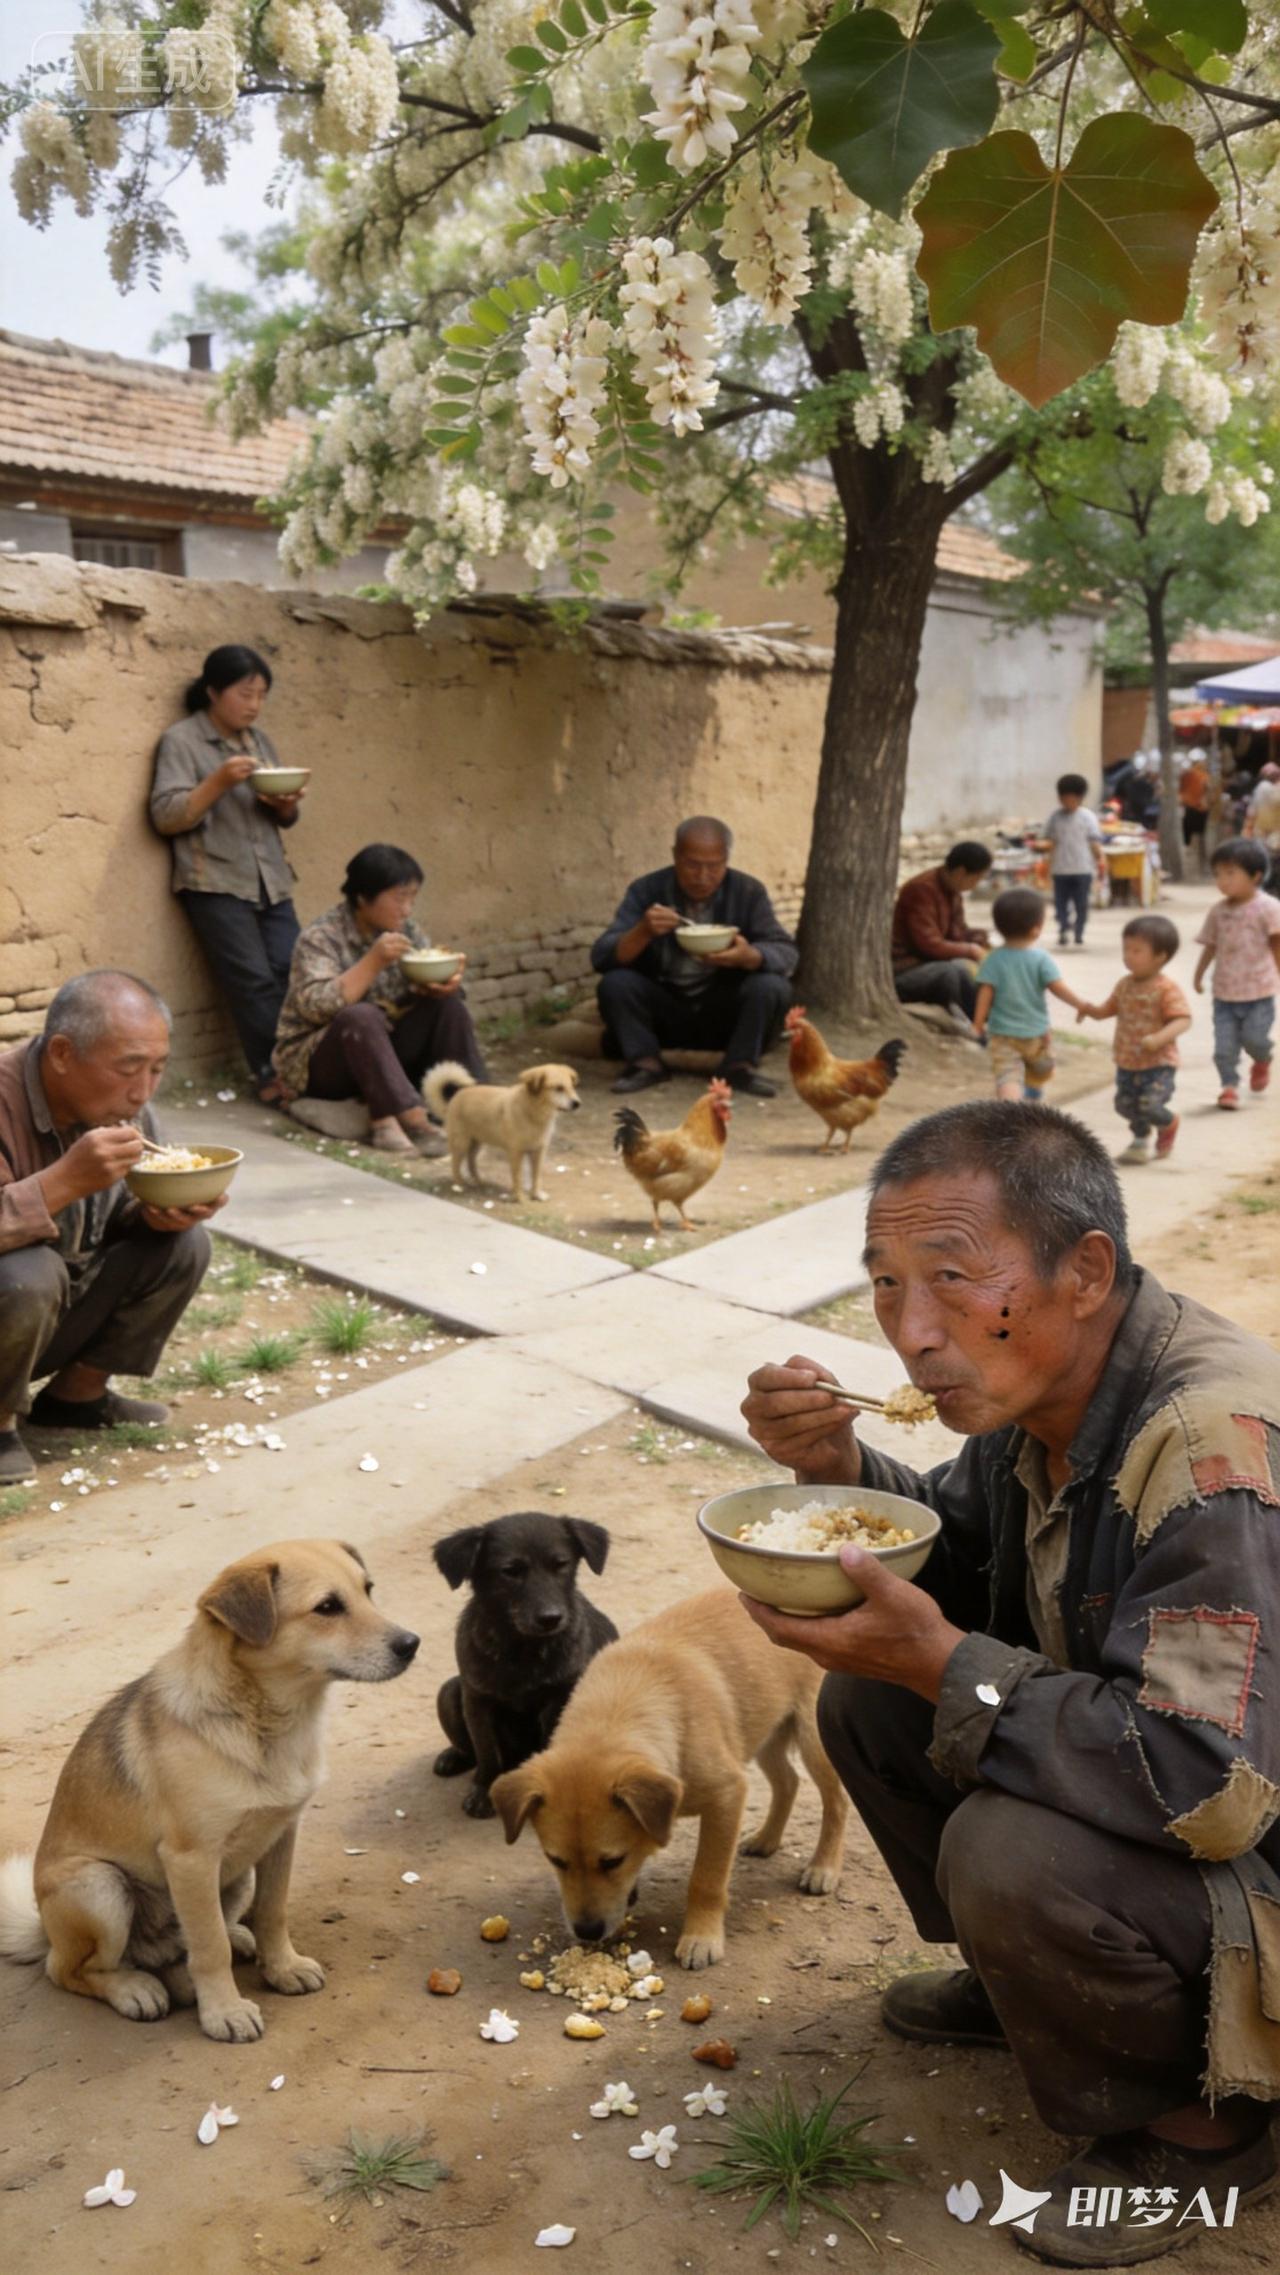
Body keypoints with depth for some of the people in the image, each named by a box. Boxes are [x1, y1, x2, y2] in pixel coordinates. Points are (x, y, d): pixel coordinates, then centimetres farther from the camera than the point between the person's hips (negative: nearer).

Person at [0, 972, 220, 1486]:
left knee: (183, 1246, -10)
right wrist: (66, 1178, -44)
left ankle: (74, 1394, 7)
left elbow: (118, 1211, 5)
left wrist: (161, 1213, -18)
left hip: (62, 1316, 7)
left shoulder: (120, 1102, -8)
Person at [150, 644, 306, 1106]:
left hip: (271, 881, 6)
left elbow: (284, 819, 20)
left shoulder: (259, 740, 17)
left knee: (293, 975, -9)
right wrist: (220, 781, -19)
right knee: (253, 981, -13)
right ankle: (272, 1076, -5)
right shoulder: (180, 741, -2)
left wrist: (287, 803, -4)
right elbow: (165, 817, -10)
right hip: (216, 883, -5)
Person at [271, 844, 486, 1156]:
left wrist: (447, 982, -22)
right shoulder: (320, 938, -14)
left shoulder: (406, 931, 5)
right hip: (319, 1062, -6)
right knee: (362, 1016, -36)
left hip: (387, 1052, 6)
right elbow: (315, 1005, -28)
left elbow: (431, 988, 2)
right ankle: (411, 1118, -43)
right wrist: (373, 962, -33)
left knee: (448, 1005, -13)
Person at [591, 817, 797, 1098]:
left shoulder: (748, 891, -8)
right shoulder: (646, 891, -9)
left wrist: (749, 956, -36)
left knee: (772, 987, -26)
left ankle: (740, 1066, -8)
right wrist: (642, 932, -36)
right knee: (614, 984, -25)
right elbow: (601, 957, -15)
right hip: (663, 1011, 0)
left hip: (725, 1012, 0)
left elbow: (787, 953, -13)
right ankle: (646, 1063, -6)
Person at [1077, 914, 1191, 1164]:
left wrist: (1158, 1039, -36)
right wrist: (1091, 1009, -4)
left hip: (1159, 1064, -6)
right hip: (1126, 1062, 6)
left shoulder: (1167, 988, -15)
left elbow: (1182, 1019, -22)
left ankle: (1168, 1125, 19)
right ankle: (1141, 1137, 43)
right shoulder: (1124, 985, 5)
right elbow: (1109, 1009, 19)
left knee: (1150, 1107, -17)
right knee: (1125, 1105, 12)